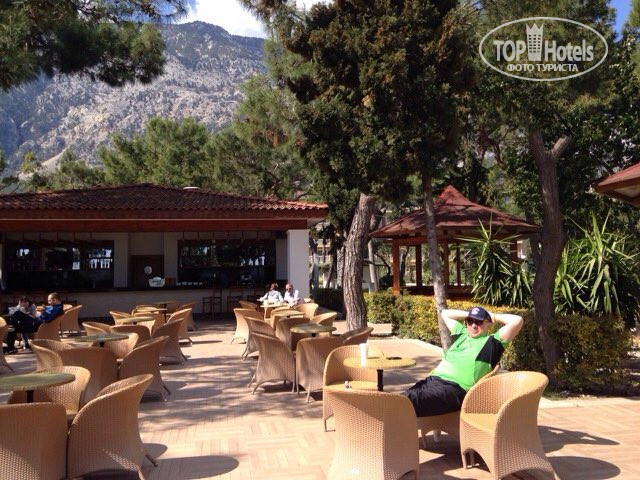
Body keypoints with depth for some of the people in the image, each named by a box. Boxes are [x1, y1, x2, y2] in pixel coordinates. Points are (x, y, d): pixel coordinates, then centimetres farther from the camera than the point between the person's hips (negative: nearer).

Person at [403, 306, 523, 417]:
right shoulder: (461, 333, 27)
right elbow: (445, 313, 42)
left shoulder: (492, 342, 10)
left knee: (410, 402, -33)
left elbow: (517, 321, -1)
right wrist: (468, 314, 34)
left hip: (454, 388, -7)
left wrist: (494, 316, 16)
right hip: (431, 380, 7)